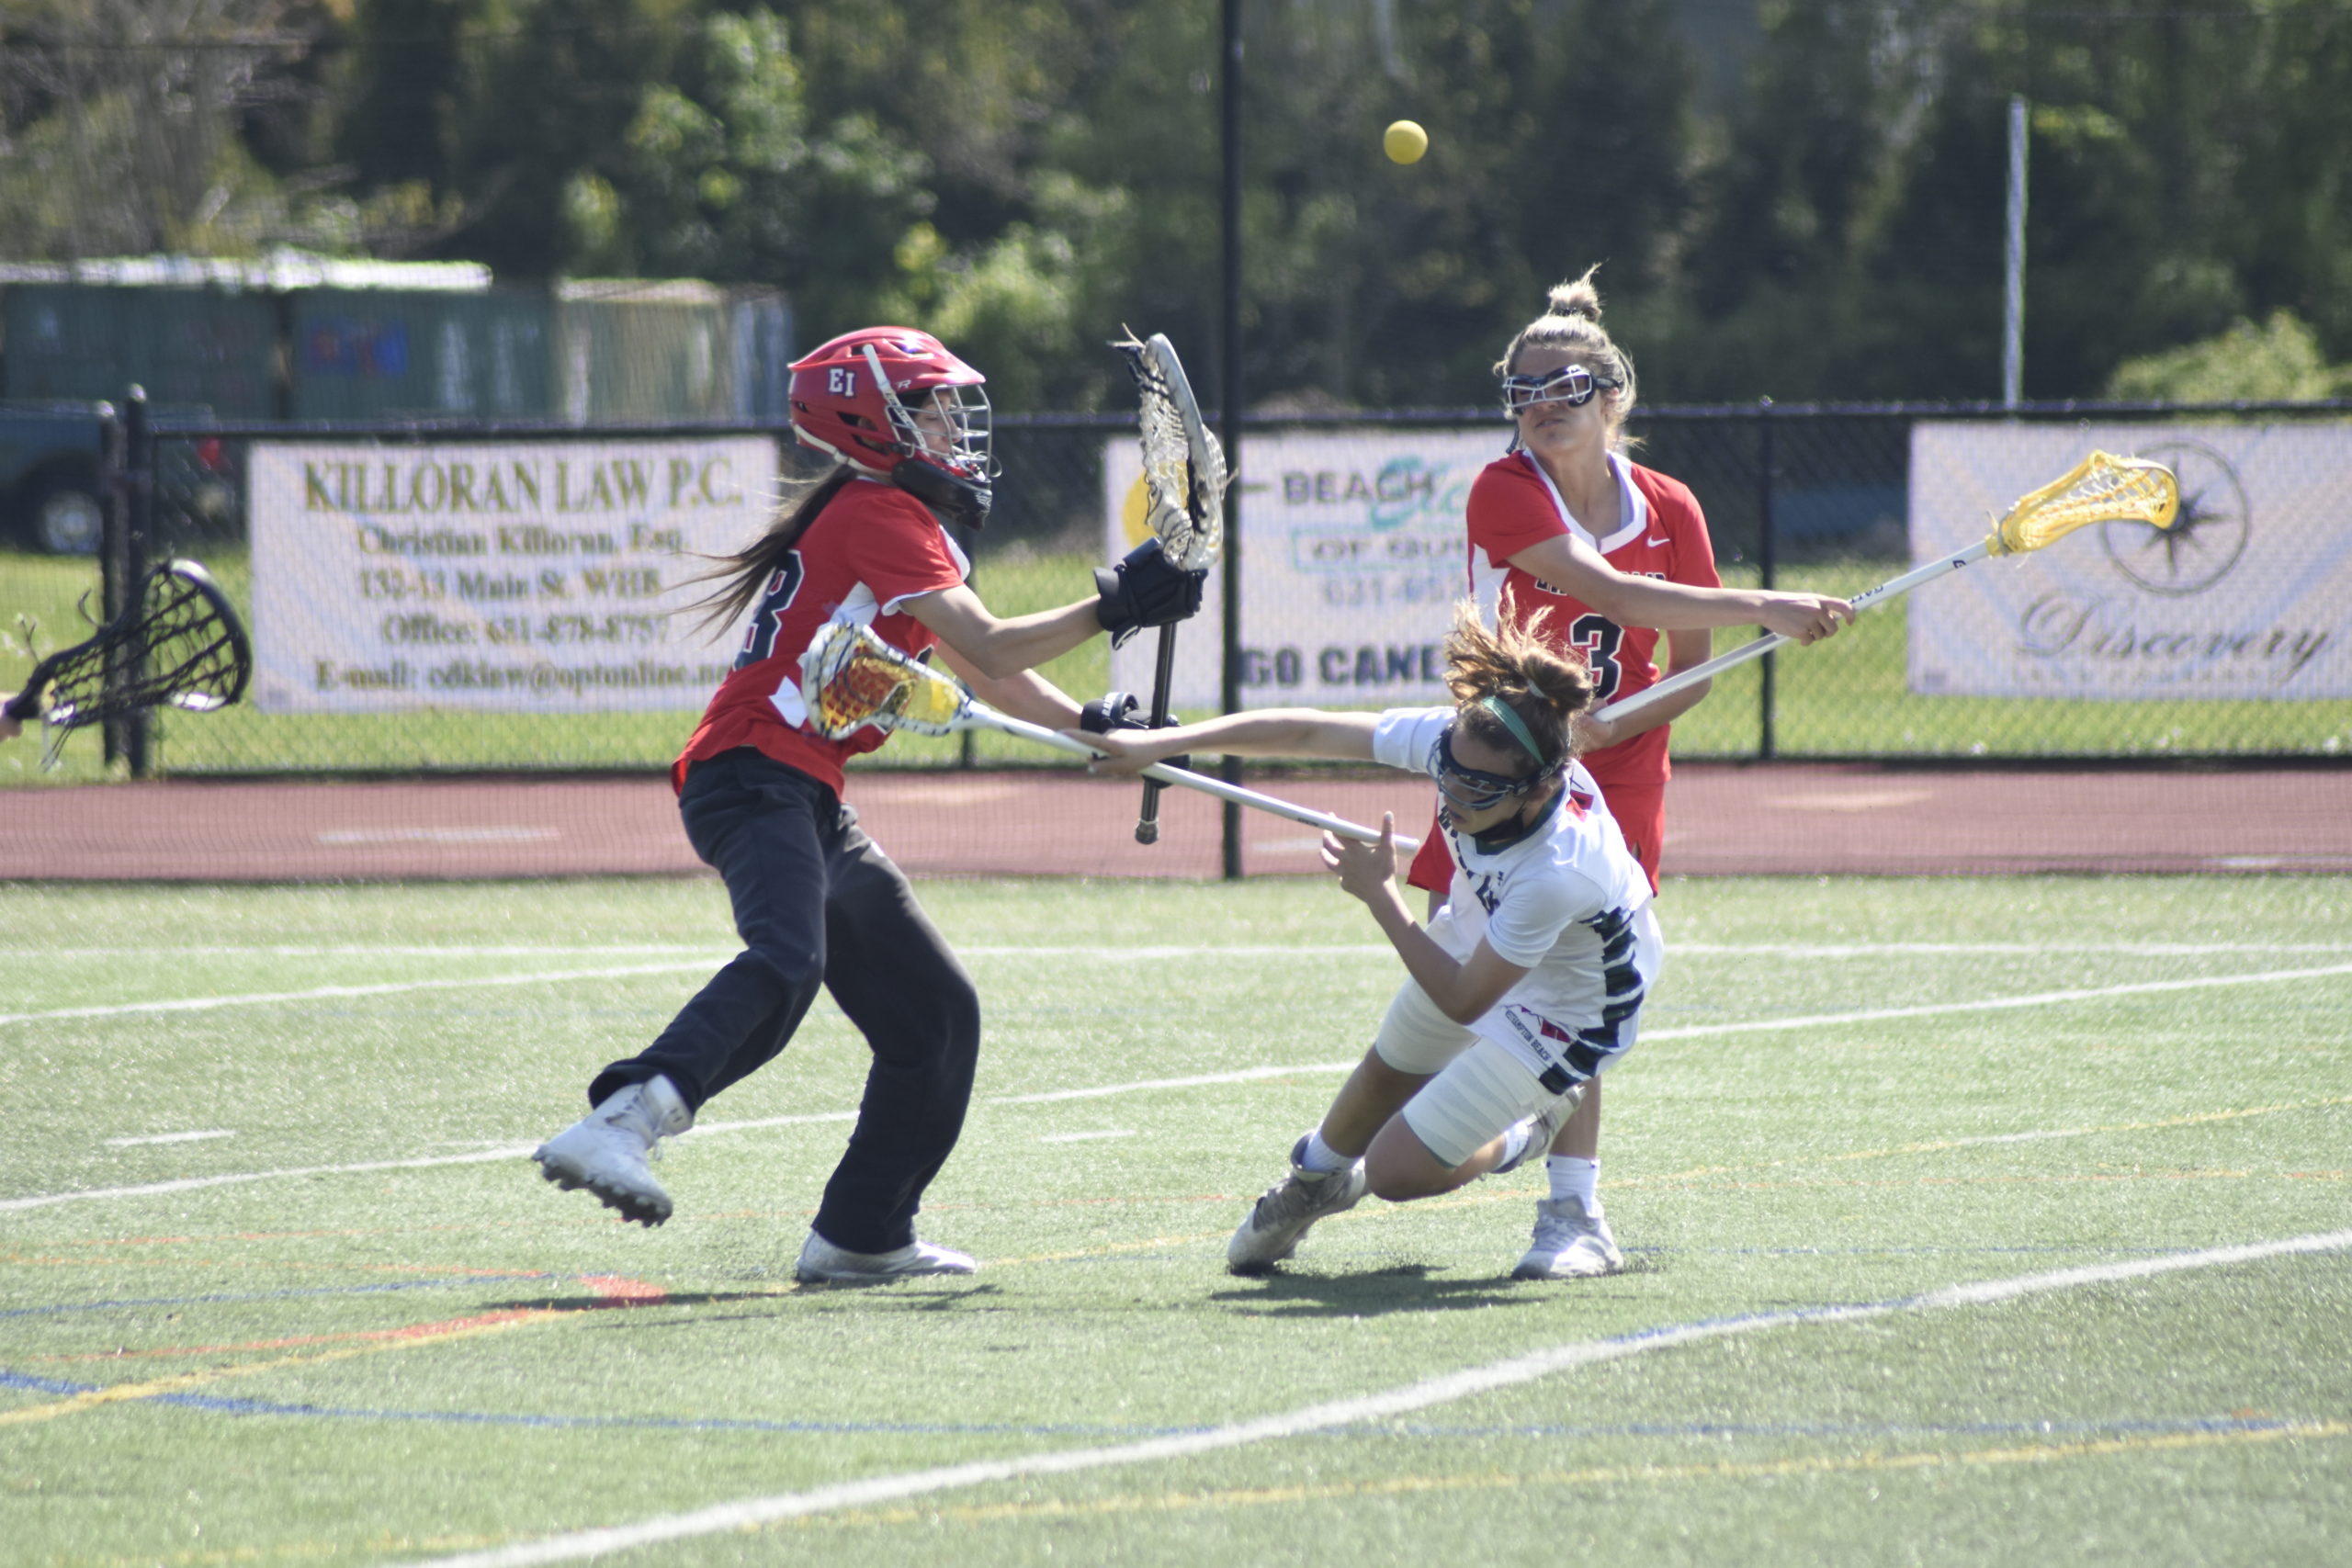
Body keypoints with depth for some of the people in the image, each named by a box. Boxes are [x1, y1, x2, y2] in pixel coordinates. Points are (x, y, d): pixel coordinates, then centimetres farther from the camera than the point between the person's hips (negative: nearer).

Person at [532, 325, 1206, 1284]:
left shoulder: (900, 522, 25)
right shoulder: (879, 514, -6)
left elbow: (987, 679, 30)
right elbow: (989, 651, -11)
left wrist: (1097, 729, 19)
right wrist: (1113, 606, -5)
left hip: (809, 807, 11)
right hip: (754, 778, -11)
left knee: (935, 1018, 14)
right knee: (787, 963, -37)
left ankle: (861, 1235, 18)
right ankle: (617, 1125, -53)